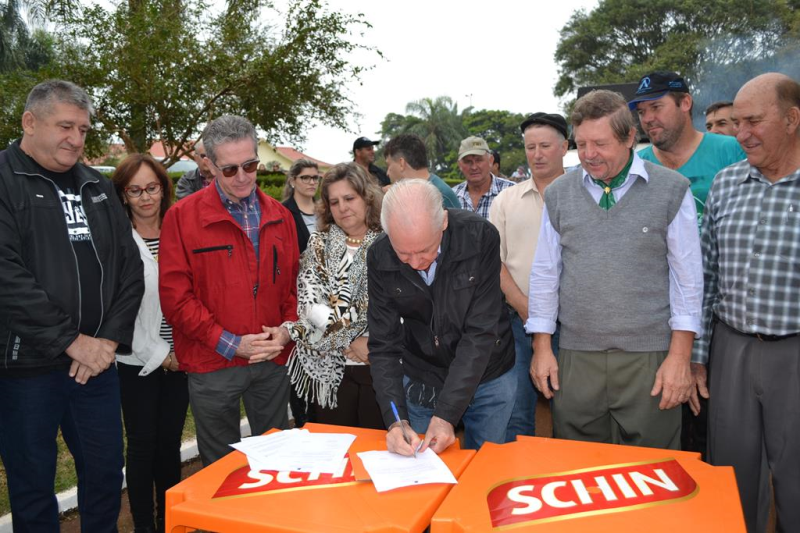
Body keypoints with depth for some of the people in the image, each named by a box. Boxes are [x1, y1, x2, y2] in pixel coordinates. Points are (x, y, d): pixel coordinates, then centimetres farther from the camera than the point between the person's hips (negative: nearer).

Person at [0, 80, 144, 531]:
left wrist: (109, 340, -4)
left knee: (106, 476, 14)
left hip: (97, 362, 5)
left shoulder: (98, 187, 11)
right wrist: (72, 341, -17)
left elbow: (130, 269, 8)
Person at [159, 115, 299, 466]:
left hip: (273, 360, 3)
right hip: (213, 364, -3)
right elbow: (175, 296, -10)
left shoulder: (279, 216, 7)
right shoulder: (182, 217, -6)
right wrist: (230, 343, -15)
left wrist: (287, 332, -6)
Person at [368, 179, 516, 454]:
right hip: (421, 381, 2)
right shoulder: (379, 258, -16)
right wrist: (395, 419, -24)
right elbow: (383, 345, -12)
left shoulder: (480, 237, -24)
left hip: (488, 377, -1)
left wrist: (447, 413, -27)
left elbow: (480, 333, -23)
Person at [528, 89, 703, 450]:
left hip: (649, 357, -2)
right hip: (576, 357, 2)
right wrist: (542, 347, 5)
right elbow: (544, 274, 9)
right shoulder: (559, 194, 6)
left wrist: (680, 356, -5)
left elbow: (688, 277, 0)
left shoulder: (671, 190, 0)